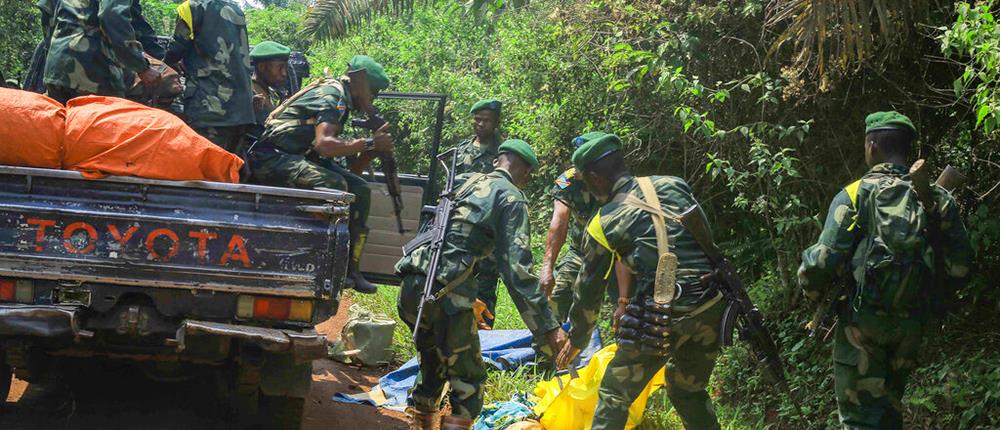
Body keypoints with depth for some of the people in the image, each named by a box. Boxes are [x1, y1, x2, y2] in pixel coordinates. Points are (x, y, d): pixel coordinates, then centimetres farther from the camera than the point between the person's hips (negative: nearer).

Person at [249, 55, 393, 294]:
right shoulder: (331, 96, -15)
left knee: (359, 189, 1)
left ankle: (351, 268, 2)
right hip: (272, 157, -10)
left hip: (299, 157, 10)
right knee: (333, 184, -32)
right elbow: (324, 144, -30)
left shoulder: (340, 99, 16)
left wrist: (376, 143, -1)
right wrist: (369, 143, -25)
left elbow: (339, 148, 13)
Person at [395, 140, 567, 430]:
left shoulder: (464, 181, 20)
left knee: (433, 365, 25)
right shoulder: (511, 199, -1)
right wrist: (548, 328, -11)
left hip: (411, 287, 7)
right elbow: (517, 270, -10)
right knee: (469, 379, 4)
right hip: (445, 294, -7)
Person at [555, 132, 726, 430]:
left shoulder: (603, 224, 4)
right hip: (713, 304, 5)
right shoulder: (673, 185, 14)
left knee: (614, 396, 11)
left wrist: (576, 342, 29)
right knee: (690, 391, 26)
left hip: (664, 315, -5)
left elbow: (588, 290, 12)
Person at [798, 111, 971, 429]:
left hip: (863, 322, -4)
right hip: (912, 325, 4)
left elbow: (823, 262, -13)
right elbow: (959, 266, 4)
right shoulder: (937, 198, 4)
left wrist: (813, 294, 7)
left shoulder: (854, 195, -7)